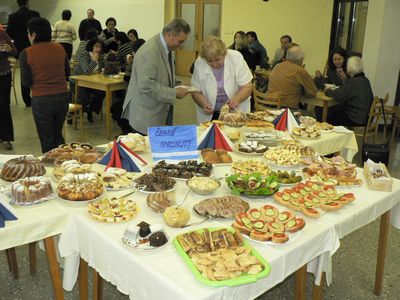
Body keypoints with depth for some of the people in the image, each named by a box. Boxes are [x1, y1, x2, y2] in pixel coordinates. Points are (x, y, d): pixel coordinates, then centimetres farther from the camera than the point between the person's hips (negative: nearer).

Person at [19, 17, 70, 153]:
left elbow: (26, 82, -7)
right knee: (57, 134, 23)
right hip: (62, 96, 4)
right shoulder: (60, 49, 0)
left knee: (47, 139, 13)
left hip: (41, 100, -4)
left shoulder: (26, 54, -9)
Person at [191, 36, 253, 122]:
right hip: (209, 116, 2)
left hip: (236, 112, -2)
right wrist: (204, 104, -22)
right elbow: (196, 91, -2)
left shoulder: (236, 58, -13)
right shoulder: (199, 63, -12)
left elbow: (247, 87, -9)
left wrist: (236, 99, -28)